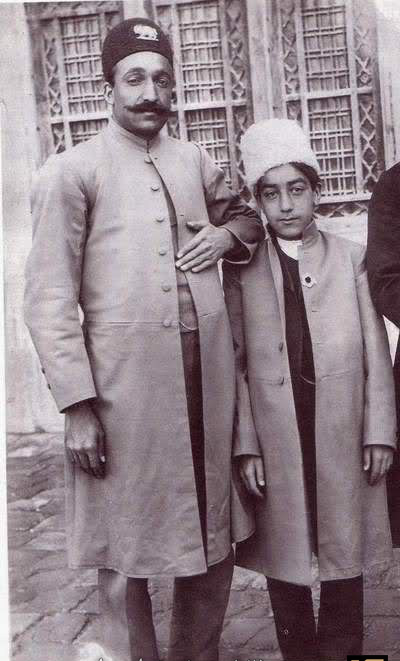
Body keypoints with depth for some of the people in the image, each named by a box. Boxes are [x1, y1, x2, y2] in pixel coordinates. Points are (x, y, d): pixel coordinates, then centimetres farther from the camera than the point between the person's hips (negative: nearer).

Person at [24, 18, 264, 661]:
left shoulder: (196, 161, 12)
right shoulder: (71, 172, -3)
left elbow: (246, 215, 30)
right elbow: (49, 301, -6)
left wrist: (227, 233, 5)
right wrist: (77, 406, -13)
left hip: (209, 383, 5)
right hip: (124, 391, -5)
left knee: (211, 540, 16)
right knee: (125, 556, 7)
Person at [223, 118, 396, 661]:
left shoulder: (352, 259, 5)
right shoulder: (242, 269, 1)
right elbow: (236, 361, -2)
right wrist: (246, 443, -7)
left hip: (343, 437, 1)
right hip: (275, 438, 0)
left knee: (344, 554, 11)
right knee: (284, 557, 10)